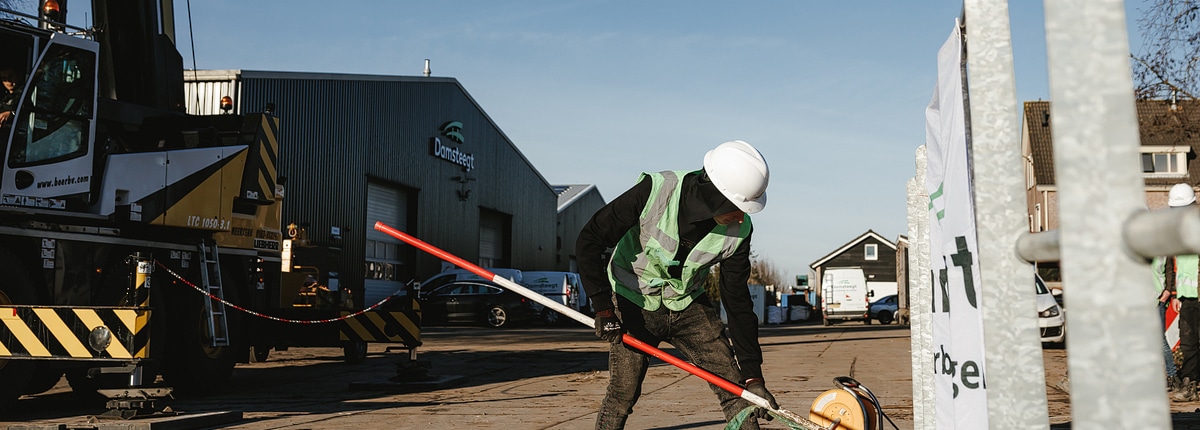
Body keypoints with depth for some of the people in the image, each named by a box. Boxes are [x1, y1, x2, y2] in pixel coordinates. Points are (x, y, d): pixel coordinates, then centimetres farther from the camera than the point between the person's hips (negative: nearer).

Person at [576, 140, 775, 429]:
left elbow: (737, 298, -8)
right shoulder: (655, 191, -28)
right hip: (634, 301, -3)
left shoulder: (738, 230, -17)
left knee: (733, 383, -3)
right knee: (622, 394, -8)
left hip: (688, 304, 3)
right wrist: (603, 307, -23)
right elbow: (589, 240, -21)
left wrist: (753, 375, -9)